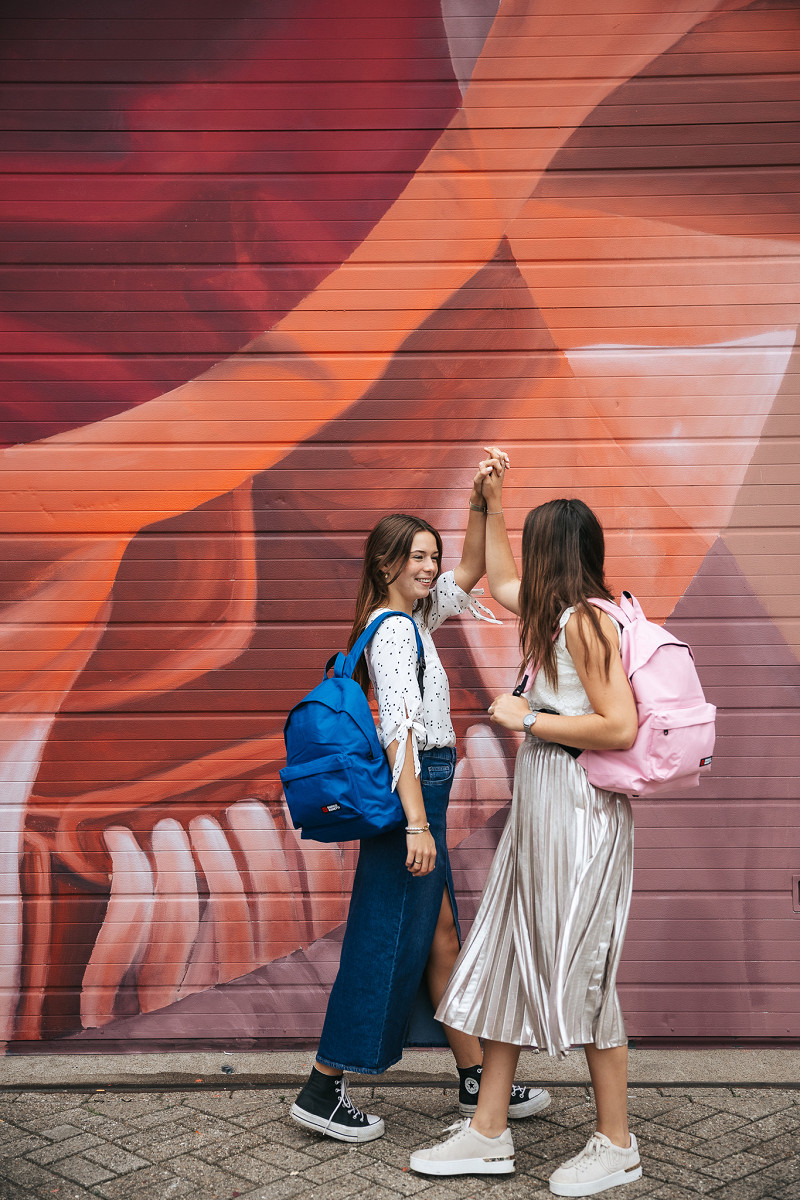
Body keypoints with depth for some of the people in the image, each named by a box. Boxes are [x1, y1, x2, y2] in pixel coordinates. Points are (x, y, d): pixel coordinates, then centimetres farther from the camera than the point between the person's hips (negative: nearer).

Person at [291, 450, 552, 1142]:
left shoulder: (413, 618, 13)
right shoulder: (393, 629, -15)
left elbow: (470, 571, 21)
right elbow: (399, 727, -23)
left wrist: (481, 500, 7)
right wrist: (416, 822, -28)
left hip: (423, 790, 10)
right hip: (412, 792, -10)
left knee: (440, 935, 13)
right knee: (389, 941, -4)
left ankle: (478, 1082, 23)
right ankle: (322, 1091, 5)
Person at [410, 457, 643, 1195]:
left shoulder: (586, 619, -15)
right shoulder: (556, 613, 13)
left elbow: (621, 727, -23)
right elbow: (501, 583, 33)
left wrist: (527, 720, -14)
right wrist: (492, 502, 30)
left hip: (578, 806, -10)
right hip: (539, 800, 10)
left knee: (578, 969, 0)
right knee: (506, 958, 11)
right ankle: (489, 1135, 20)